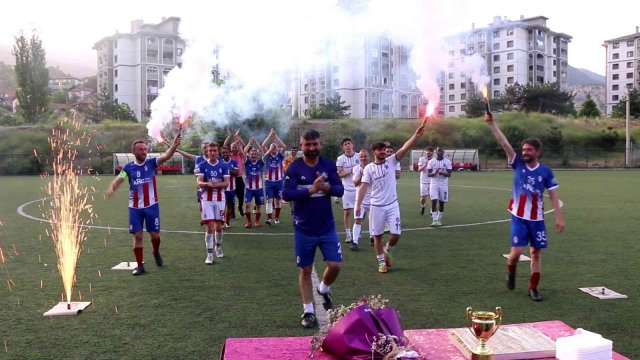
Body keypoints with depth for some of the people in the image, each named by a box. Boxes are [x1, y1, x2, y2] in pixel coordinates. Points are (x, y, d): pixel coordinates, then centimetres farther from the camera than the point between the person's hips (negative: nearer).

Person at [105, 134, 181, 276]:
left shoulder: (151, 162, -4)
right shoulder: (129, 167, -1)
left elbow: (166, 156, -21)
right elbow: (118, 179, -13)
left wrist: (174, 145, -40)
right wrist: (111, 188, -36)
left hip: (151, 205, -1)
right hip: (135, 207, 1)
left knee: (155, 234, 5)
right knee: (137, 236, 3)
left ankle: (156, 253, 37)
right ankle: (140, 265, 14)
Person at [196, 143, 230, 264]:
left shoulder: (223, 166, 2)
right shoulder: (202, 165, -1)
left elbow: (226, 183, -5)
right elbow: (199, 183, -9)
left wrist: (216, 184, -24)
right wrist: (207, 184, -31)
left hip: (220, 199, 2)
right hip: (207, 199, -2)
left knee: (219, 227, 10)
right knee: (210, 227, -7)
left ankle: (218, 247, 35)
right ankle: (209, 254, 0)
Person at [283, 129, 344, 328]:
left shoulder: (329, 165, 0)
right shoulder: (294, 168, -8)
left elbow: (340, 189, -4)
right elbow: (286, 194, -16)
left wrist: (326, 187, -24)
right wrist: (311, 190, -26)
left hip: (327, 227, 2)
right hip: (304, 229, -2)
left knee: (335, 265, -1)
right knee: (305, 270, 7)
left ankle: (324, 289, 32)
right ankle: (308, 312, 21)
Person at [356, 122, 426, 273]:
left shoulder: (391, 161, -1)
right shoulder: (369, 168, -3)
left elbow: (404, 148, -14)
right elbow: (364, 186, -7)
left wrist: (416, 134, -26)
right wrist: (358, 204, -17)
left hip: (392, 205, 1)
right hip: (376, 207, -1)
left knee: (396, 234, -4)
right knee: (377, 235, 6)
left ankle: (388, 252, 26)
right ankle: (382, 263, 22)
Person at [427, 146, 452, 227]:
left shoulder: (447, 162, 0)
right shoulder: (431, 161, 1)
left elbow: (449, 174, -5)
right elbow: (428, 174, -2)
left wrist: (443, 173, -25)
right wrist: (434, 173, -23)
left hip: (443, 185, 1)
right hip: (434, 184, -1)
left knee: (441, 202, 4)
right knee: (434, 201, -11)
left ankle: (439, 219, 17)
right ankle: (434, 220, -8)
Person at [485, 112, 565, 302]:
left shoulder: (545, 172, -1)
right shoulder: (518, 164, -1)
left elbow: (553, 195, 1)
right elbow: (504, 143, -10)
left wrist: (559, 217, -5)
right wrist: (492, 124, -18)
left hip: (537, 218, 1)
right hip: (518, 216, -1)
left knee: (536, 252, 6)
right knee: (517, 250, -8)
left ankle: (533, 288, 18)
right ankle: (511, 272, 25)